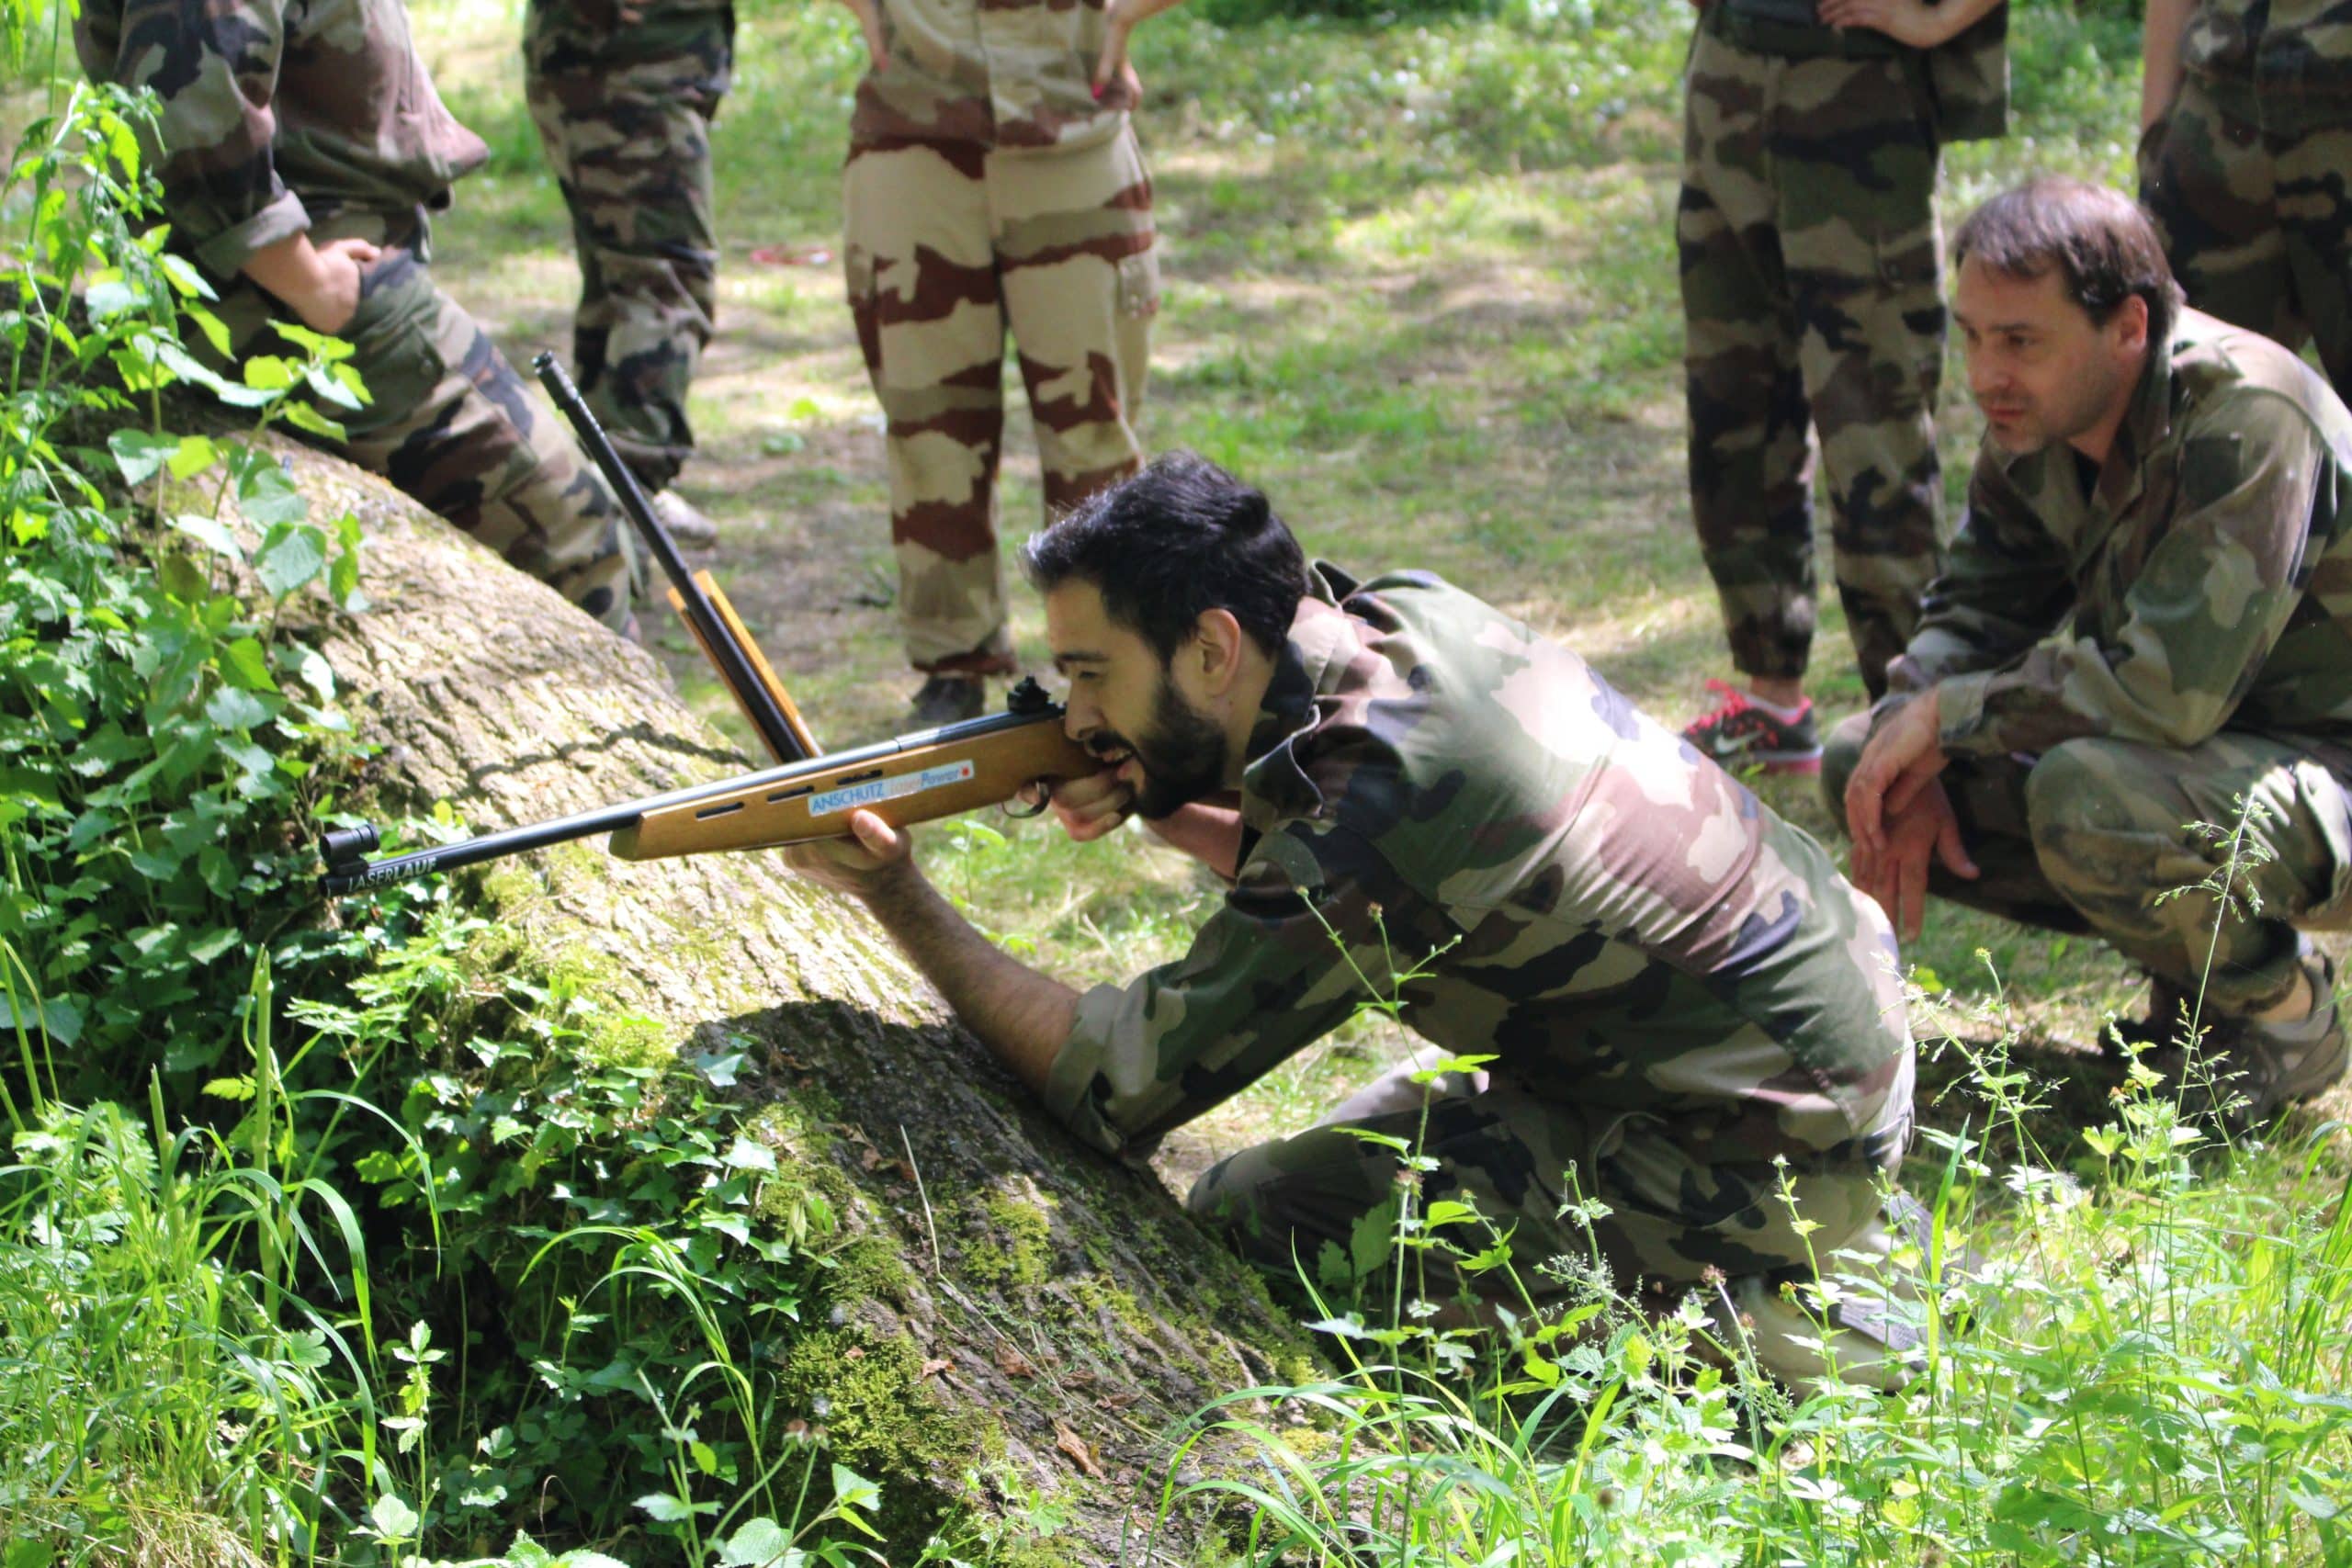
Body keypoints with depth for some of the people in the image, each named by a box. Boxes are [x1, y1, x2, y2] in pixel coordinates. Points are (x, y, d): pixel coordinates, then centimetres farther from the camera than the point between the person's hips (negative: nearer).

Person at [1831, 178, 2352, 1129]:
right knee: (1858, 765, -2)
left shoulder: (2247, 417, -28)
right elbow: (1973, 609, 8)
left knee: (2087, 799, -37)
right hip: (2201, 751, 9)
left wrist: (1945, 715, -23)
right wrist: (1910, 771, -11)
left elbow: (2169, 686, -34)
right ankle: (2194, 978, 7)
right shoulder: (2037, 416, -3)